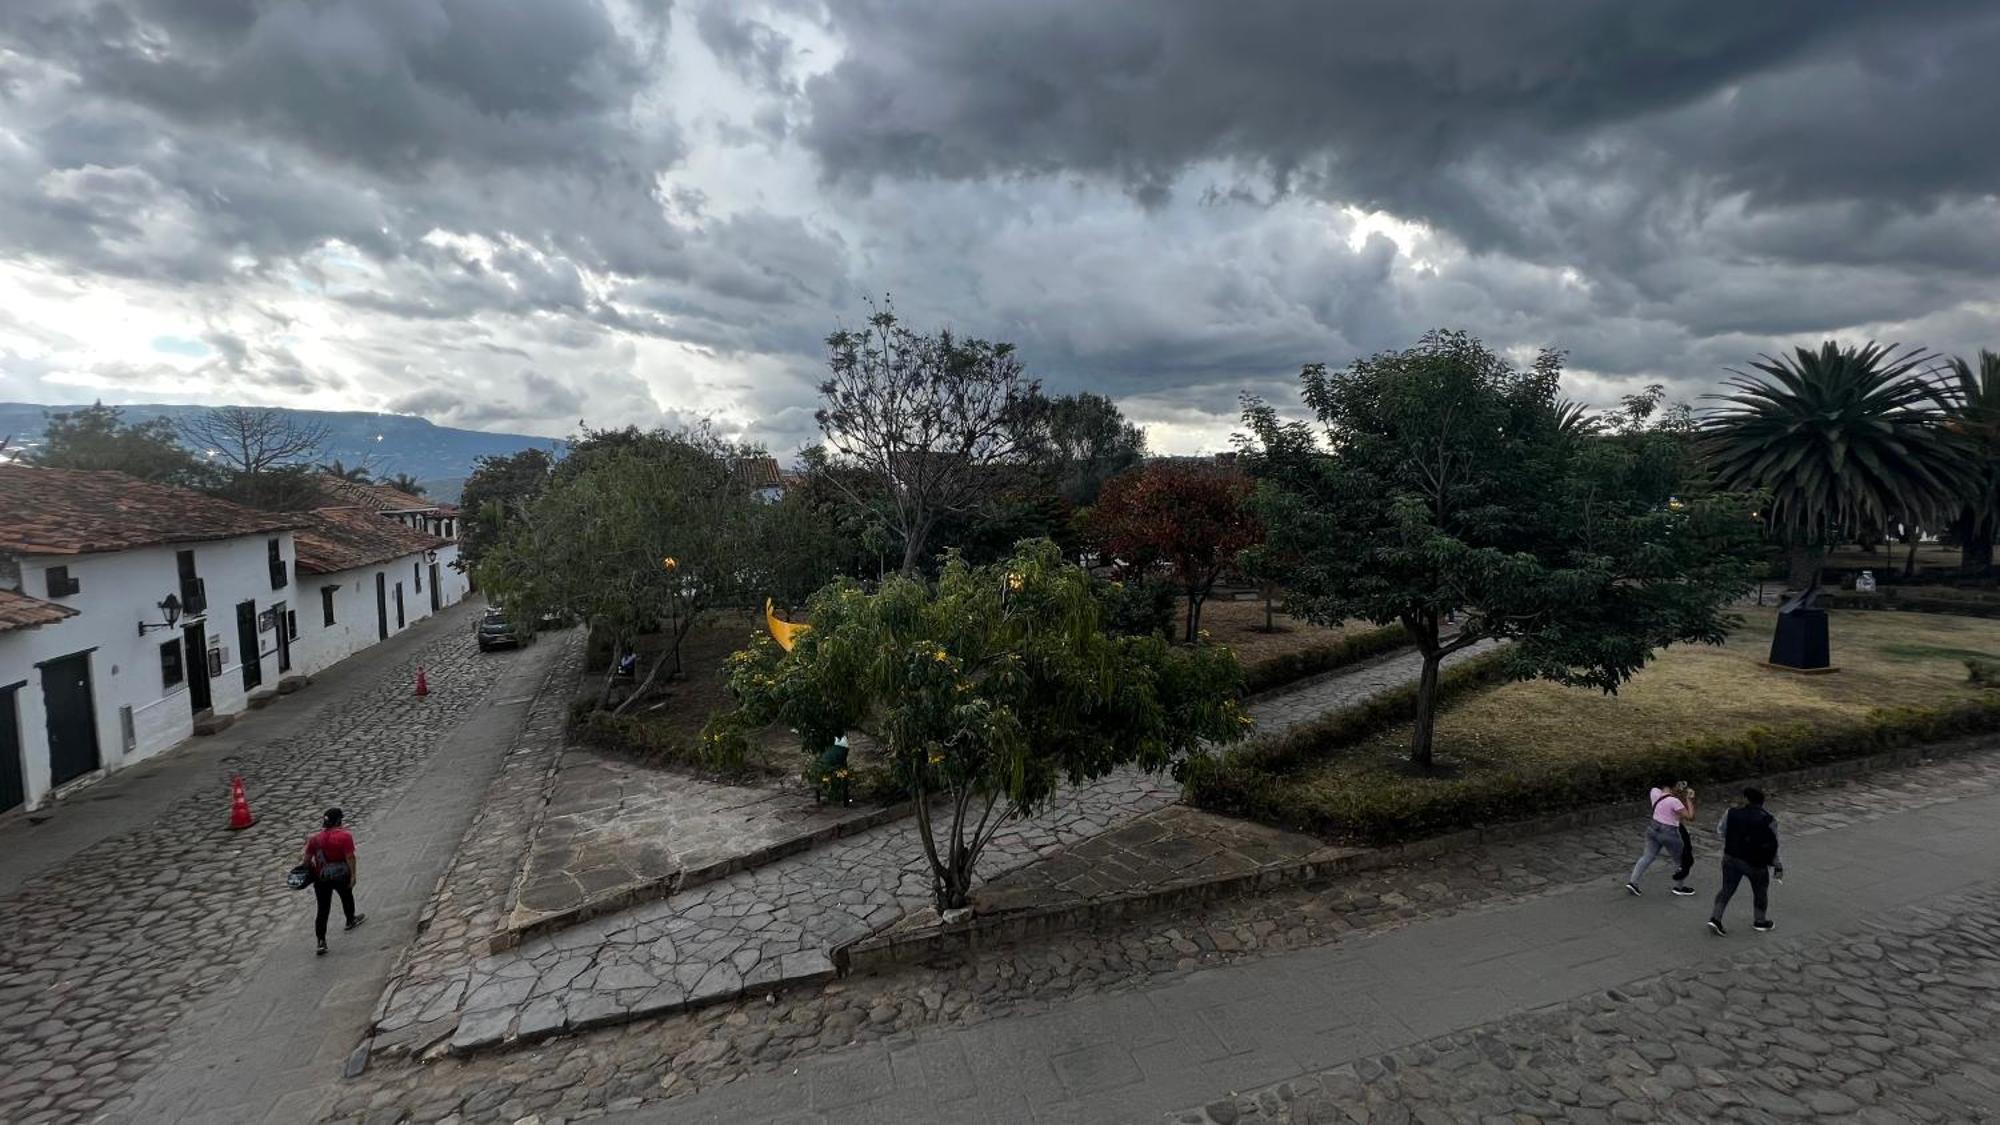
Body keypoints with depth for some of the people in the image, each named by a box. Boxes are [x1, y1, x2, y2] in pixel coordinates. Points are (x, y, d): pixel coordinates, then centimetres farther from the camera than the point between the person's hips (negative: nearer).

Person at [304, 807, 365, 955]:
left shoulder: (315, 838, 1)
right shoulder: (344, 836, -14)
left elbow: (307, 859, 5)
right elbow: (350, 857, -16)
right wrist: (353, 875, -11)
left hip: (321, 878, 3)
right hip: (341, 876, -3)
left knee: (323, 910, 4)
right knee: (347, 897, 24)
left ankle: (321, 941, 0)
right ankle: (350, 920, 46)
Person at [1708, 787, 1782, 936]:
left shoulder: (1732, 813, -6)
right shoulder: (1768, 820, -13)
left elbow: (1720, 831, 6)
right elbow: (1773, 847, -9)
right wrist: (1778, 866, 2)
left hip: (1731, 858, 2)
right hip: (1755, 862, -2)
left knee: (1727, 889, 13)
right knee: (1760, 891, 21)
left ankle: (1715, 919, 5)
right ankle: (1760, 922, 36)